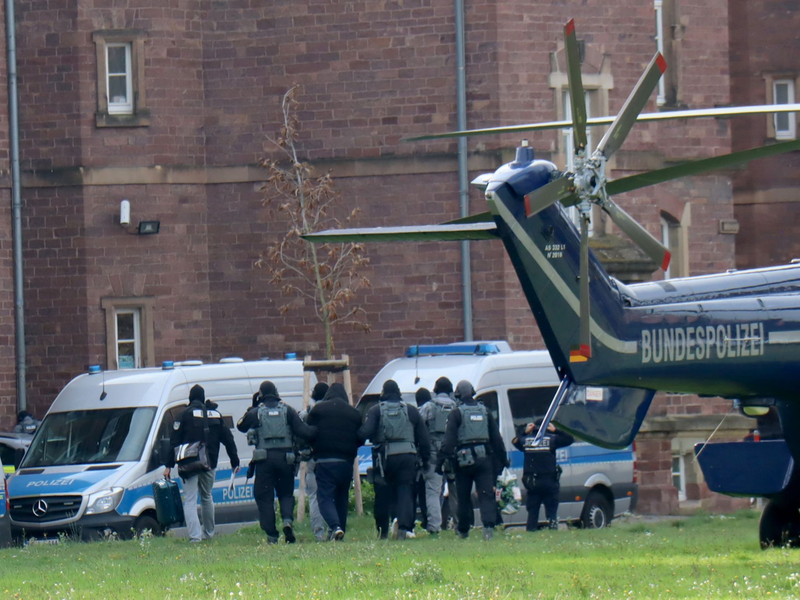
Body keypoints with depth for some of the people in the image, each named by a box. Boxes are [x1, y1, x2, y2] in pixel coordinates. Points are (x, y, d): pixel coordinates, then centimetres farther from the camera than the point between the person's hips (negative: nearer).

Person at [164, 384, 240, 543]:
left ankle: (195, 536, -19)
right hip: (210, 464, 5)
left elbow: (175, 441, -7)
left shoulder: (187, 414, -5)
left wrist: (169, 465, -4)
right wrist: (235, 462, 23)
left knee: (190, 500, -5)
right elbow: (228, 439, 14)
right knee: (207, 497, 23)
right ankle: (208, 533, 30)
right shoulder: (215, 414, 9)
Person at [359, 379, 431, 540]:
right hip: (407, 457, 1)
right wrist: (425, 459, 17)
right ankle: (404, 527, -19)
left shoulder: (376, 411, 1)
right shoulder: (411, 411, 9)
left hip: (384, 458, -1)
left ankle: (382, 531, 13)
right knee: (405, 492, -1)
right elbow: (423, 438, 10)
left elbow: (365, 432, -12)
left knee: (382, 496, 8)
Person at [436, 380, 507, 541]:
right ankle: (489, 526, -23)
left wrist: (441, 460, -11)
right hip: (484, 458, 2)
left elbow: (449, 439, -10)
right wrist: (503, 459, 20)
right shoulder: (484, 411, 11)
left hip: (464, 460, -2)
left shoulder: (456, 413, -3)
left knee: (463, 497, 9)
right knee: (486, 494, -4)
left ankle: (463, 530, 20)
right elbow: (496, 438, 14)